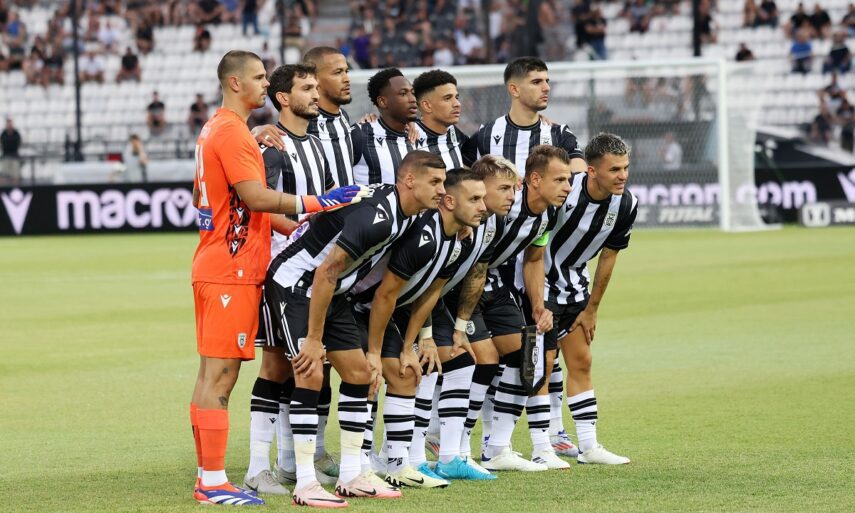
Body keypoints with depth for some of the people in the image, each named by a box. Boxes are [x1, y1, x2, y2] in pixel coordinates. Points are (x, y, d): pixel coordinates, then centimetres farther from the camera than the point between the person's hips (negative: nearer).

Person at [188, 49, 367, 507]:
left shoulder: (214, 130, 18)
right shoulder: (231, 131, -14)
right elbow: (258, 197, -22)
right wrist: (320, 203, -18)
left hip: (216, 266, 10)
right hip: (232, 270, -10)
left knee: (214, 374, 11)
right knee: (219, 374, -10)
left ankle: (208, 477, 13)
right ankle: (213, 482, -11)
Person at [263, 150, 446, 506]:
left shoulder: (406, 216, 2)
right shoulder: (377, 216, -29)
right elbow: (325, 274, -28)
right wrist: (314, 339, -22)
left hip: (333, 292, 10)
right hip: (294, 284, -10)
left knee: (359, 373, 7)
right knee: (311, 375, -17)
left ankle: (352, 476, 13)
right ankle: (305, 485, -15)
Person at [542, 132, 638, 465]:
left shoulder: (626, 205, -11)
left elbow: (607, 258, 2)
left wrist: (591, 309, 7)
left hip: (573, 284, 6)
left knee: (581, 362, 9)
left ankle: (588, 446, 15)